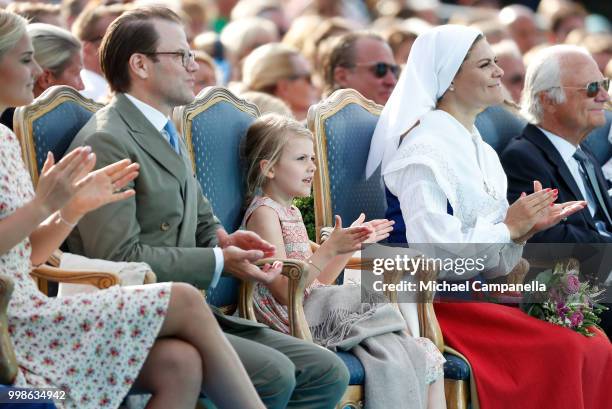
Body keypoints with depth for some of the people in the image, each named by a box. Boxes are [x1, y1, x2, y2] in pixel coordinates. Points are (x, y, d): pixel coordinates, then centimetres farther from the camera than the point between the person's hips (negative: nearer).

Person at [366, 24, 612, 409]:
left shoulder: (479, 148, 13)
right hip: (438, 301, -8)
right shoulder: (425, 149, -14)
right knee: (565, 351, -22)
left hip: (481, 292, 8)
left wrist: (527, 227, -3)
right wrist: (509, 228, -12)